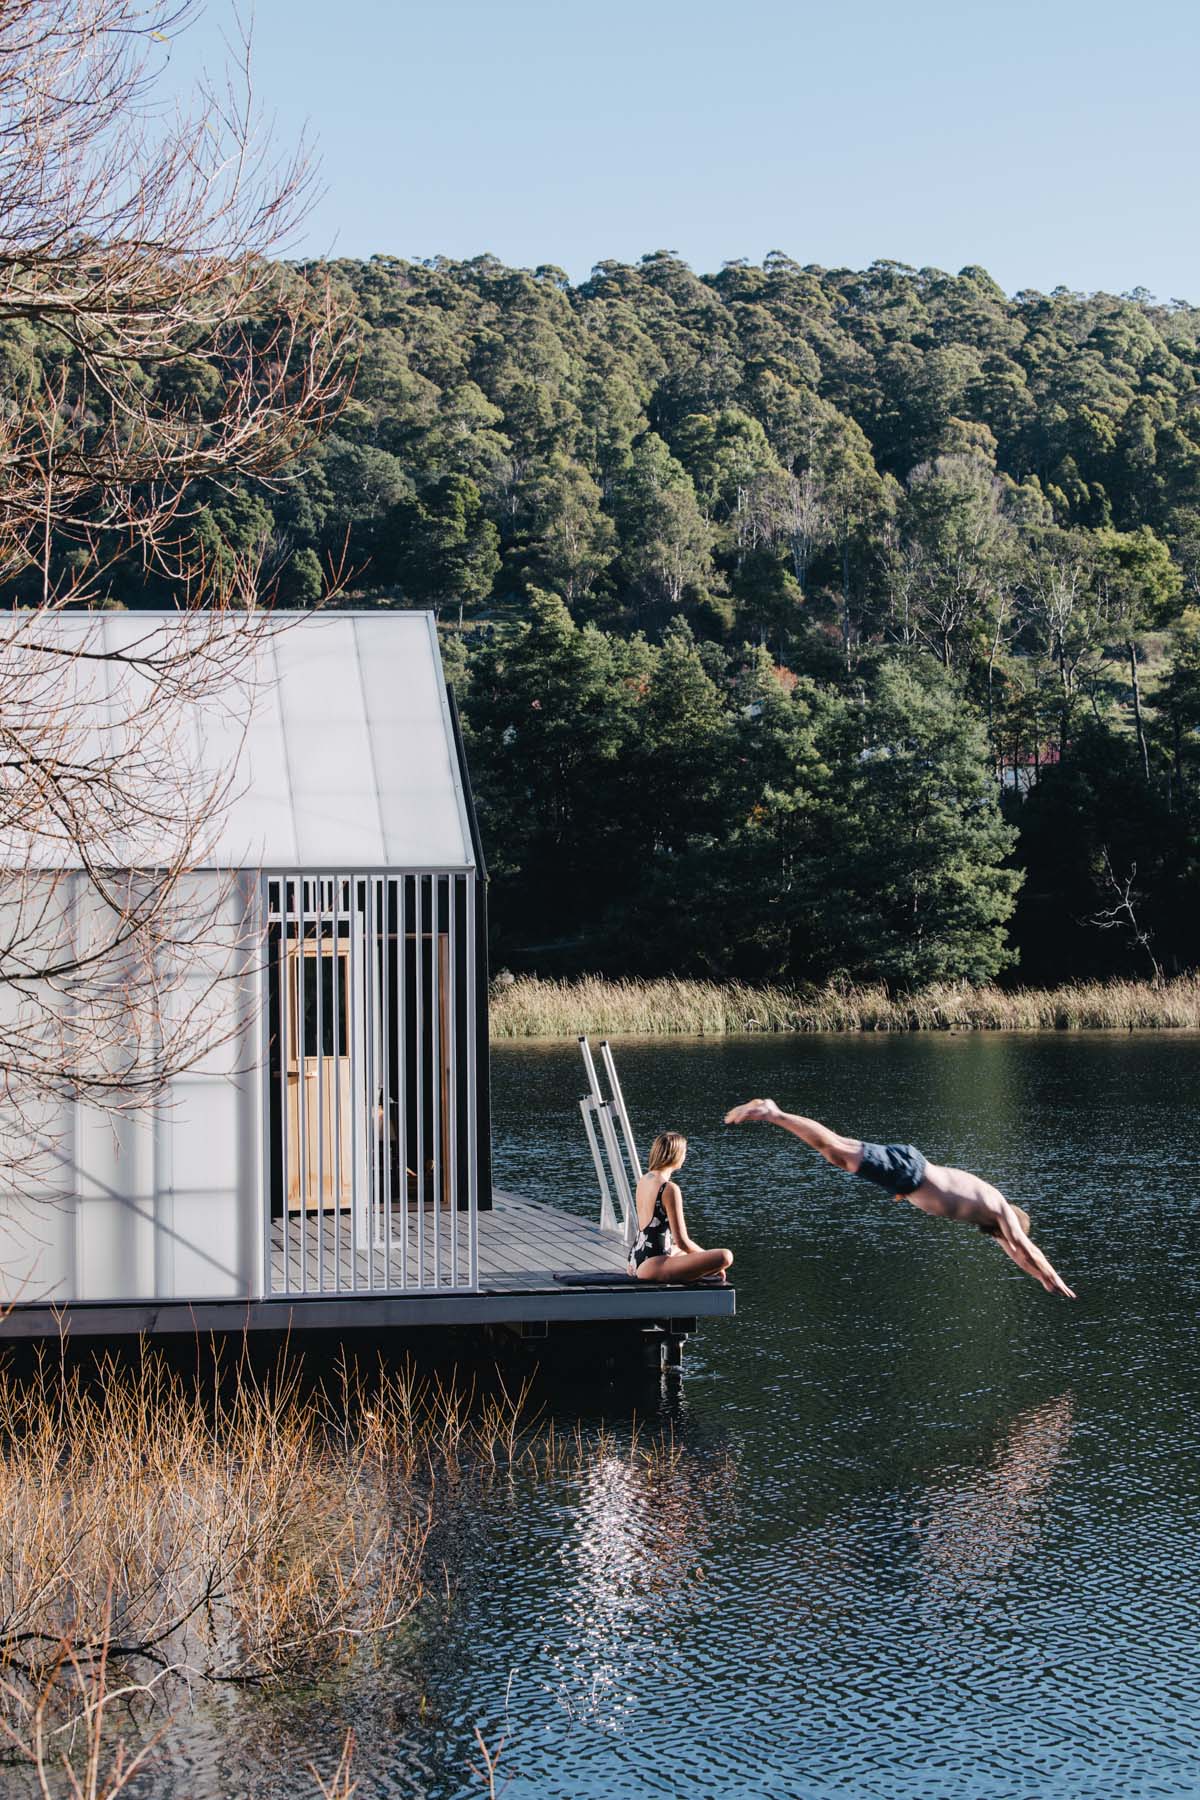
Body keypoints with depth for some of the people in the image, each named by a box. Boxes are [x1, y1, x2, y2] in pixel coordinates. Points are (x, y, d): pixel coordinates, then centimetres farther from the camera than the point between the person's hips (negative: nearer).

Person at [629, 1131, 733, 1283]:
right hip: (653, 1267, -10)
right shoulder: (670, 1189, -17)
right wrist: (709, 1260, 1)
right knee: (725, 1257, -15)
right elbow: (682, 1242, -17)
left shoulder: (643, 1181, 10)